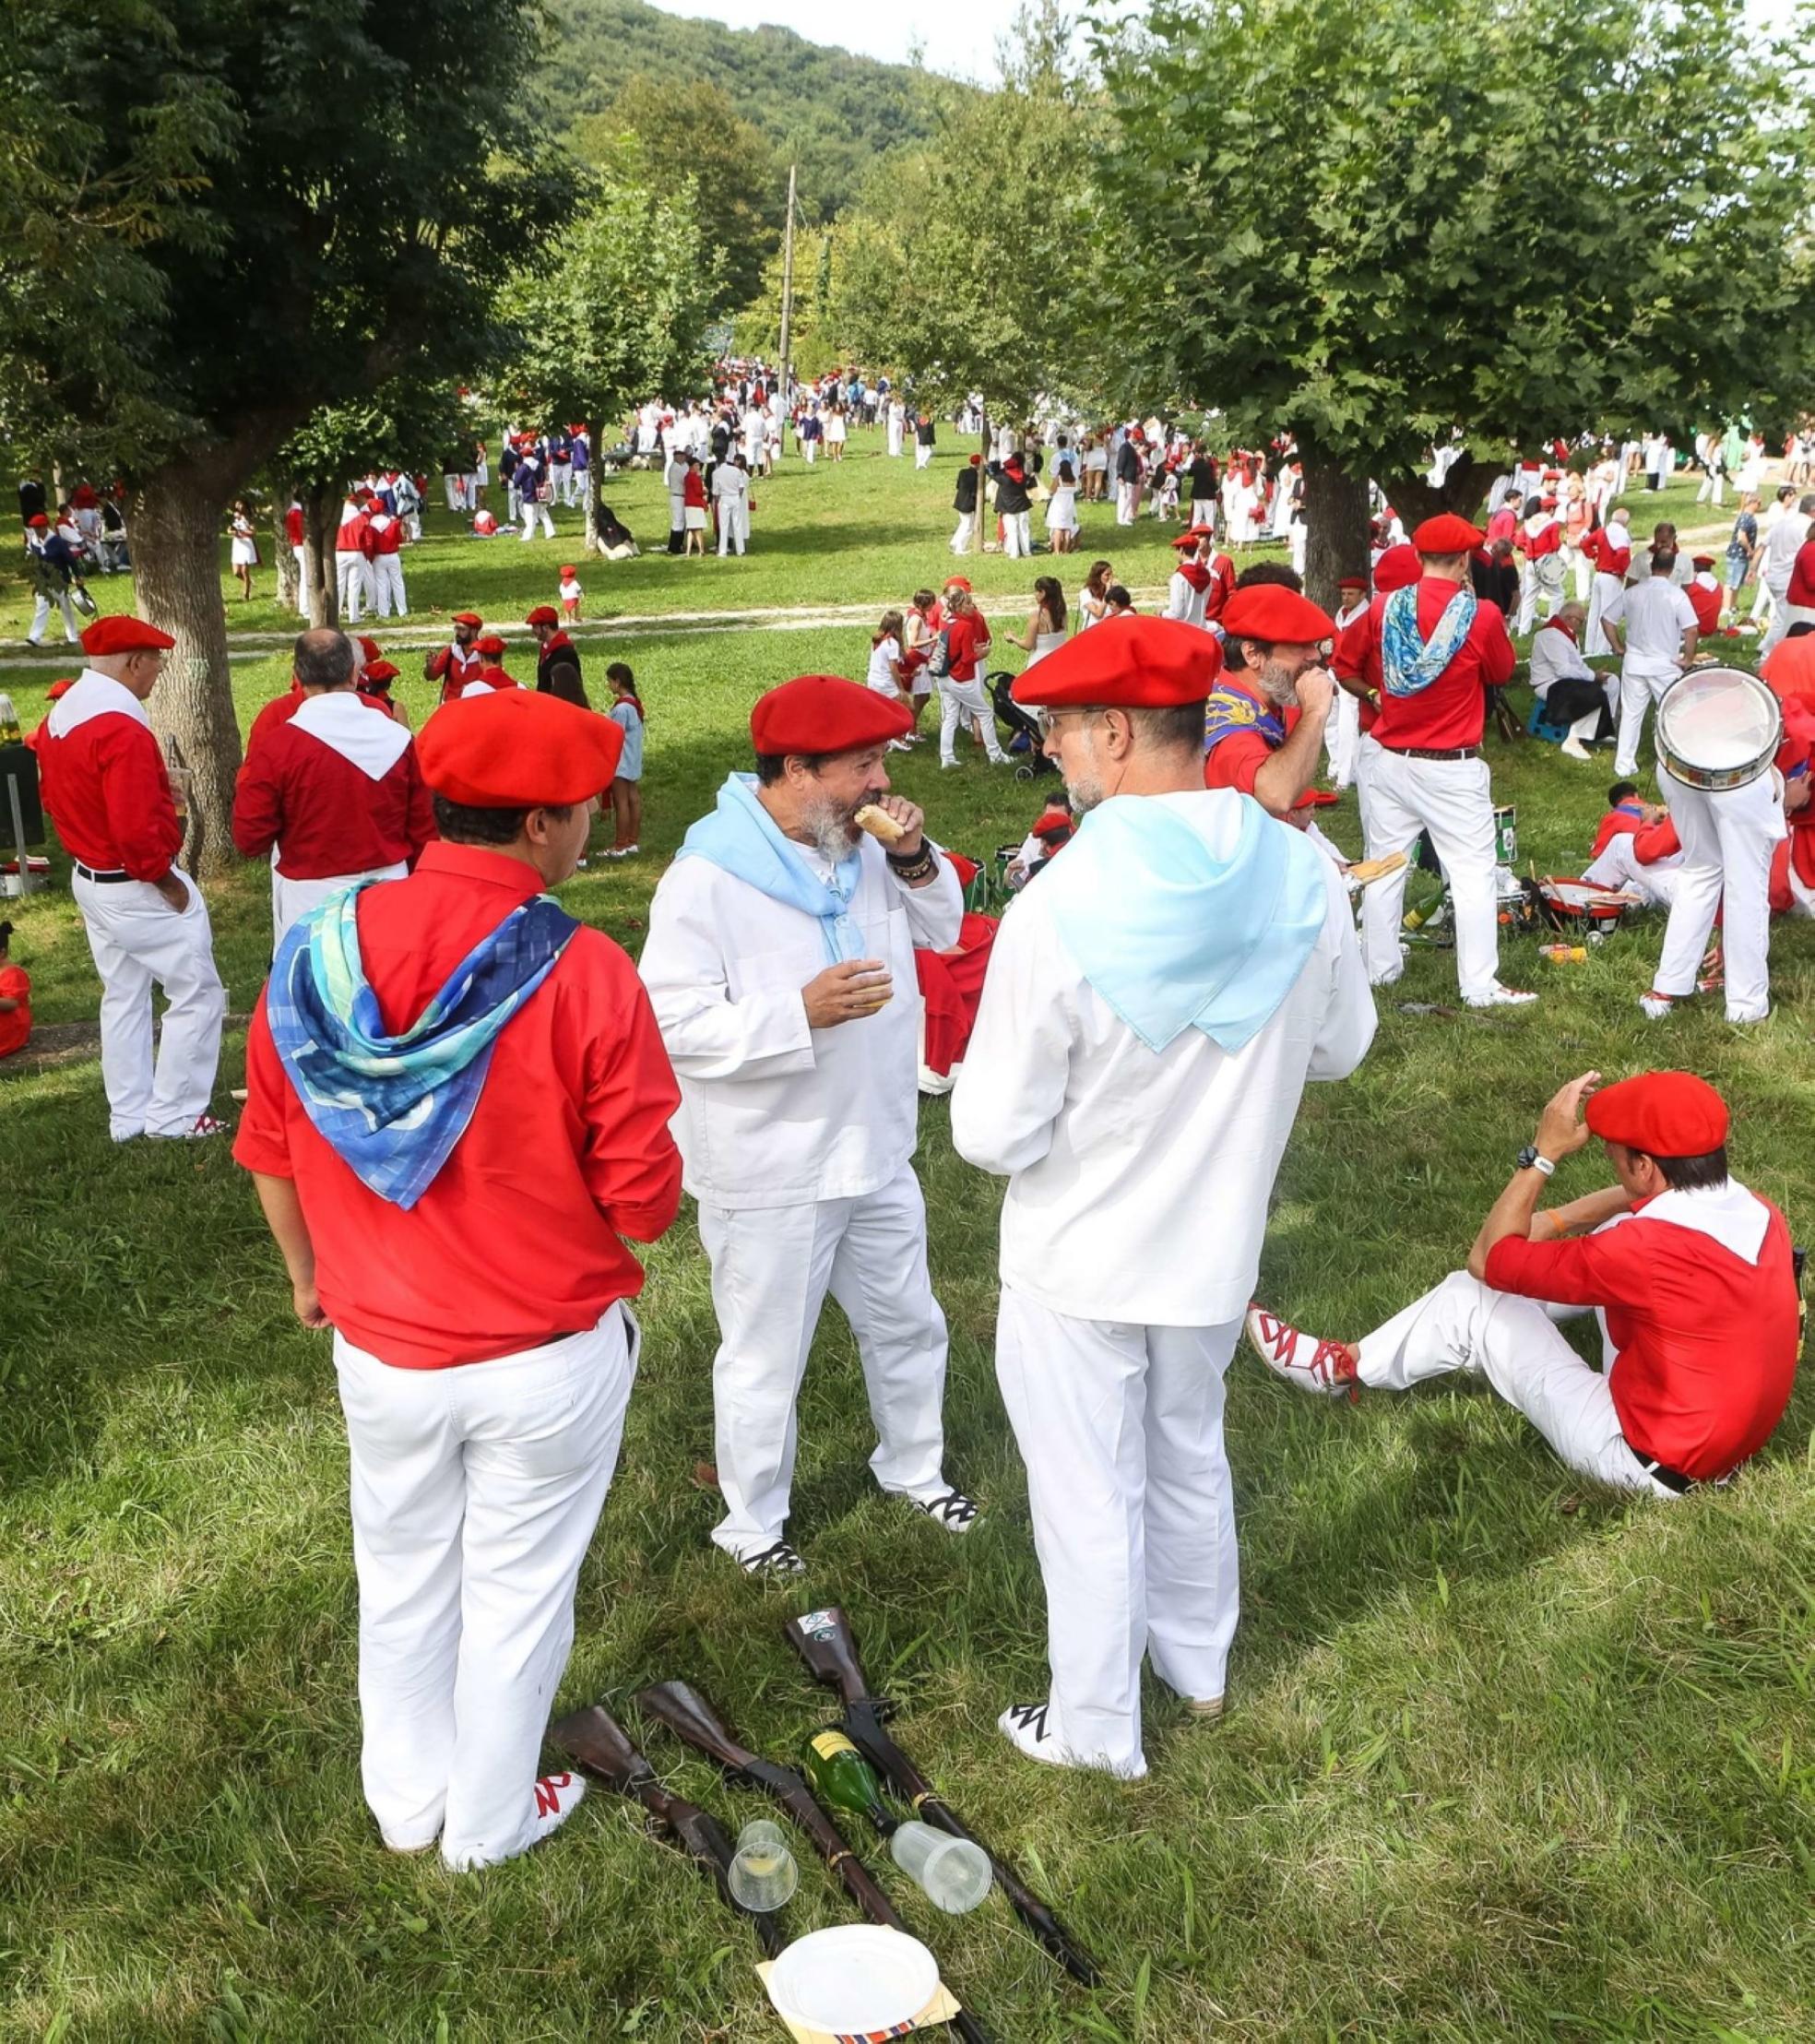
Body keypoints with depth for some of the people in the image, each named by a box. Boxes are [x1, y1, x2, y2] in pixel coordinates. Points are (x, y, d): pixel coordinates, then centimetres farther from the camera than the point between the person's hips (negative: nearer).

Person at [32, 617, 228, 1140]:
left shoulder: (59, 716, 5)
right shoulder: (121, 728, -25)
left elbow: (56, 798, 16)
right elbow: (134, 830, -28)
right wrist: (168, 881, -15)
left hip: (89, 878, 10)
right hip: (138, 889, -10)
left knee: (123, 998, 18)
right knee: (197, 994, 2)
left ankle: (128, 1118, 25)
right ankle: (174, 1116, 6)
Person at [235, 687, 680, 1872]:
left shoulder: (317, 956, -10)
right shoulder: (585, 975, -23)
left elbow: (271, 1155, 1)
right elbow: (644, 1202, -19)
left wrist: (308, 1274, 19)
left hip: (381, 1350, 4)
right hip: (550, 1356, -3)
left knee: (402, 1575, 24)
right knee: (517, 1588, 17)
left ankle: (406, 1800, 45)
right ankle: (491, 1822, 38)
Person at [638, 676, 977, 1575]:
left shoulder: (863, 848, 1)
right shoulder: (707, 877, -23)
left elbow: (942, 929, 13)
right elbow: (673, 1024, -26)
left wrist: (916, 860, -7)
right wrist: (801, 1012, -33)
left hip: (877, 1152, 7)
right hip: (770, 1175, -7)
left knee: (907, 1327, 24)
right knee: (765, 1362, 10)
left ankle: (912, 1466, 49)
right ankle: (752, 1523, 32)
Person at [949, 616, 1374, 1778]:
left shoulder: (1062, 908, -28)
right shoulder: (1303, 878, -14)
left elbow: (995, 1137, -22)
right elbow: (1341, 1048, 3)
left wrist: (984, 1079, -2)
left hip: (1080, 1263, -4)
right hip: (1214, 1247, 5)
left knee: (1091, 1498, 14)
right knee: (1191, 1460, 27)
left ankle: (1095, 1727, 34)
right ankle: (1198, 1663, 48)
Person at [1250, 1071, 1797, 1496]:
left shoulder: (1646, 1249, -31)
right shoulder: (1756, 1212, -7)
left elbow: (1488, 1260, -19)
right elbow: (1644, 1203, 15)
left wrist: (1543, 1152, -16)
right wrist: (1557, 1220, 4)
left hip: (1653, 1462, -7)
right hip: (1737, 1435, 7)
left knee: (1472, 1298, 0)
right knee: (1614, 1226, 12)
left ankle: (1345, 1368, 22)